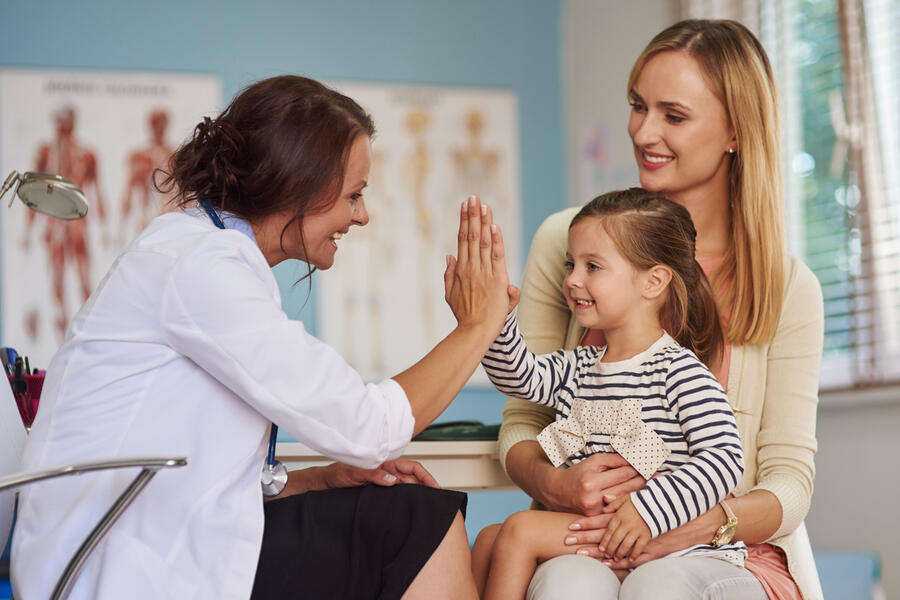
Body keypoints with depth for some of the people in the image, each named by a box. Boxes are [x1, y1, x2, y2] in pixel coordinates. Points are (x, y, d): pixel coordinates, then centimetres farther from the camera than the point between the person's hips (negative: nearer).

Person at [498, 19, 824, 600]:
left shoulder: (788, 286, 4)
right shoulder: (567, 242, 5)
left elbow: (789, 481, 1)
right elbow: (523, 422, 9)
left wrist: (700, 524, -21)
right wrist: (551, 482, -16)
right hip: (589, 545, 1)